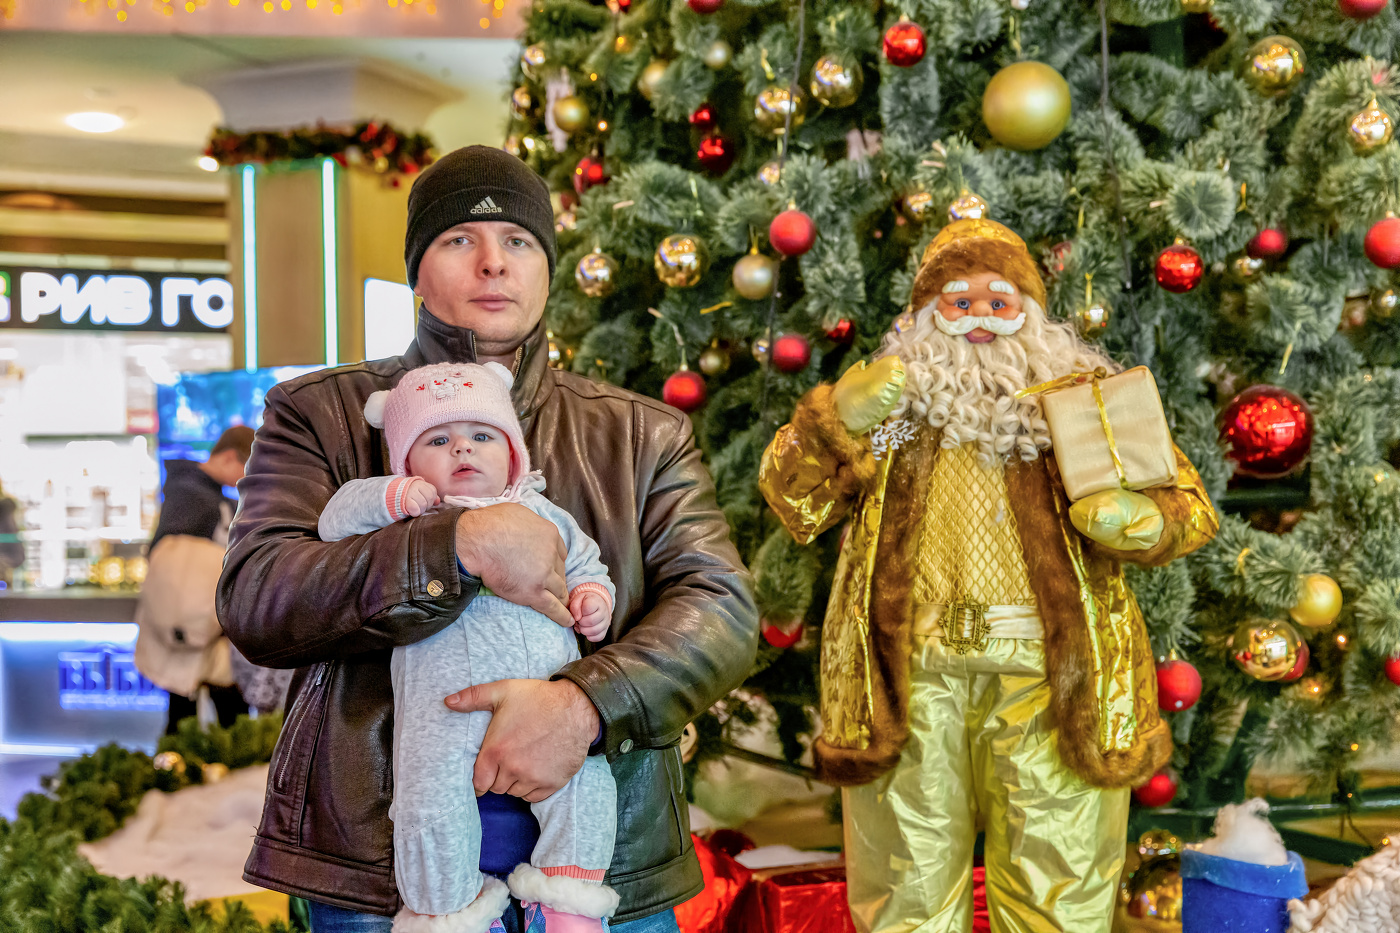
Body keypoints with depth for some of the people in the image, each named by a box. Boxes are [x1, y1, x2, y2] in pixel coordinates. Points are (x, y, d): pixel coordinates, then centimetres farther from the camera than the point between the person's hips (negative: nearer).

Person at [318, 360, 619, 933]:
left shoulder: (541, 515, 25)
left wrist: (592, 596, 11)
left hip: (548, 689, 3)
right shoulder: (409, 520, 16)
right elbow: (336, 520, 9)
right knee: (433, 803, -15)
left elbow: (584, 563, 32)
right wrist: (392, 496, -5)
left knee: (584, 778, -12)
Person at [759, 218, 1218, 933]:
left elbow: (1186, 505, 8)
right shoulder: (891, 395, 13)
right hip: (910, 673, 1)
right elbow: (793, 504, 7)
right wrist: (837, 420, -11)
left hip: (1050, 672, 0)